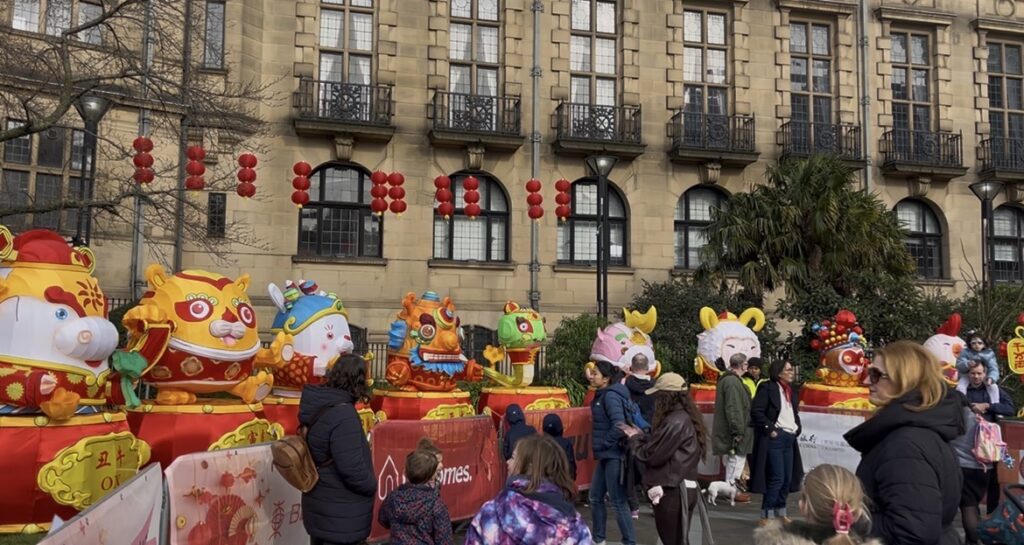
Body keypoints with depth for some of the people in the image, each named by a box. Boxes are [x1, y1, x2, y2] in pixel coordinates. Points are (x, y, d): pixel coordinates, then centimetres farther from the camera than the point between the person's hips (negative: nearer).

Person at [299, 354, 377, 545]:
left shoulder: (318, 405, 0)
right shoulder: (342, 414, -27)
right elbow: (352, 469, -28)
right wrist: (372, 486, -9)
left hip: (319, 503, 9)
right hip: (340, 513, -9)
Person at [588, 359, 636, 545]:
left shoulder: (611, 396, -18)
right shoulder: (602, 395, 11)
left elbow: (619, 426, -28)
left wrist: (603, 444, -17)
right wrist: (600, 446, 11)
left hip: (613, 455, -10)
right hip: (605, 455, 10)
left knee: (618, 502, -2)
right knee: (595, 498, 17)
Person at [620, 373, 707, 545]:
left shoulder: (676, 422, -20)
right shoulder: (684, 417, 11)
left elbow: (652, 455, -17)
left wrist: (635, 439, 0)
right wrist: (640, 435, 12)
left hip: (672, 491, -10)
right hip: (678, 488, 10)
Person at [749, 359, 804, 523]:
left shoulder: (792, 391, 16)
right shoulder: (767, 388, -7)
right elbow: (756, 411, -13)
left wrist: (797, 428, 12)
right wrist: (770, 429, -15)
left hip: (789, 438, 7)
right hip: (775, 437, -7)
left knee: (788, 478, 8)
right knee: (777, 478, -8)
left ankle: (780, 512, 21)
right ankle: (767, 515, 0)